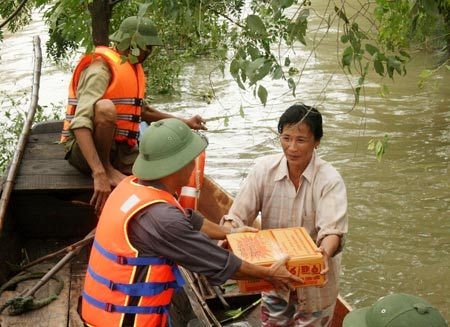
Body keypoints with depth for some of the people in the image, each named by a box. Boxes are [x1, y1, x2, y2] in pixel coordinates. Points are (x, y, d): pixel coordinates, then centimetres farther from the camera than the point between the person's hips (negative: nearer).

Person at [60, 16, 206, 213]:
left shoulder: (132, 69, 10)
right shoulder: (102, 69, -18)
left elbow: (141, 110, 27)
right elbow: (80, 123, -30)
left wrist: (184, 122, 21)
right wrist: (99, 174, -41)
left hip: (118, 149, 7)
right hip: (85, 147, -7)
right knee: (106, 107, -36)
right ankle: (105, 168, -17)